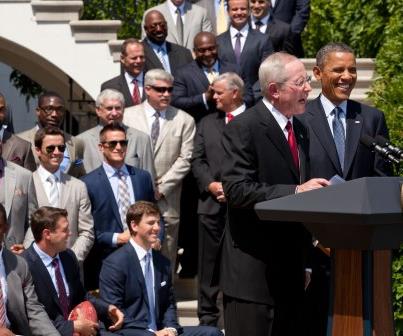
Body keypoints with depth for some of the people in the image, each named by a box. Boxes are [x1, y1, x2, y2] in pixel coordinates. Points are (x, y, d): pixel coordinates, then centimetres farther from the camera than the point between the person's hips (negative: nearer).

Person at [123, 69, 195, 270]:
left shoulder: (184, 121, 6)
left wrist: (162, 188, -7)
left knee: (166, 259, 1)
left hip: (166, 198, 0)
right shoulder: (128, 116, 7)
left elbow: (185, 159, 0)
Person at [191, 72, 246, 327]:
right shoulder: (207, 123, 16)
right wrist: (211, 185, -6)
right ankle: (208, 318, 13)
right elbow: (198, 161, 11)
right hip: (212, 203, 4)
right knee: (209, 263, 6)